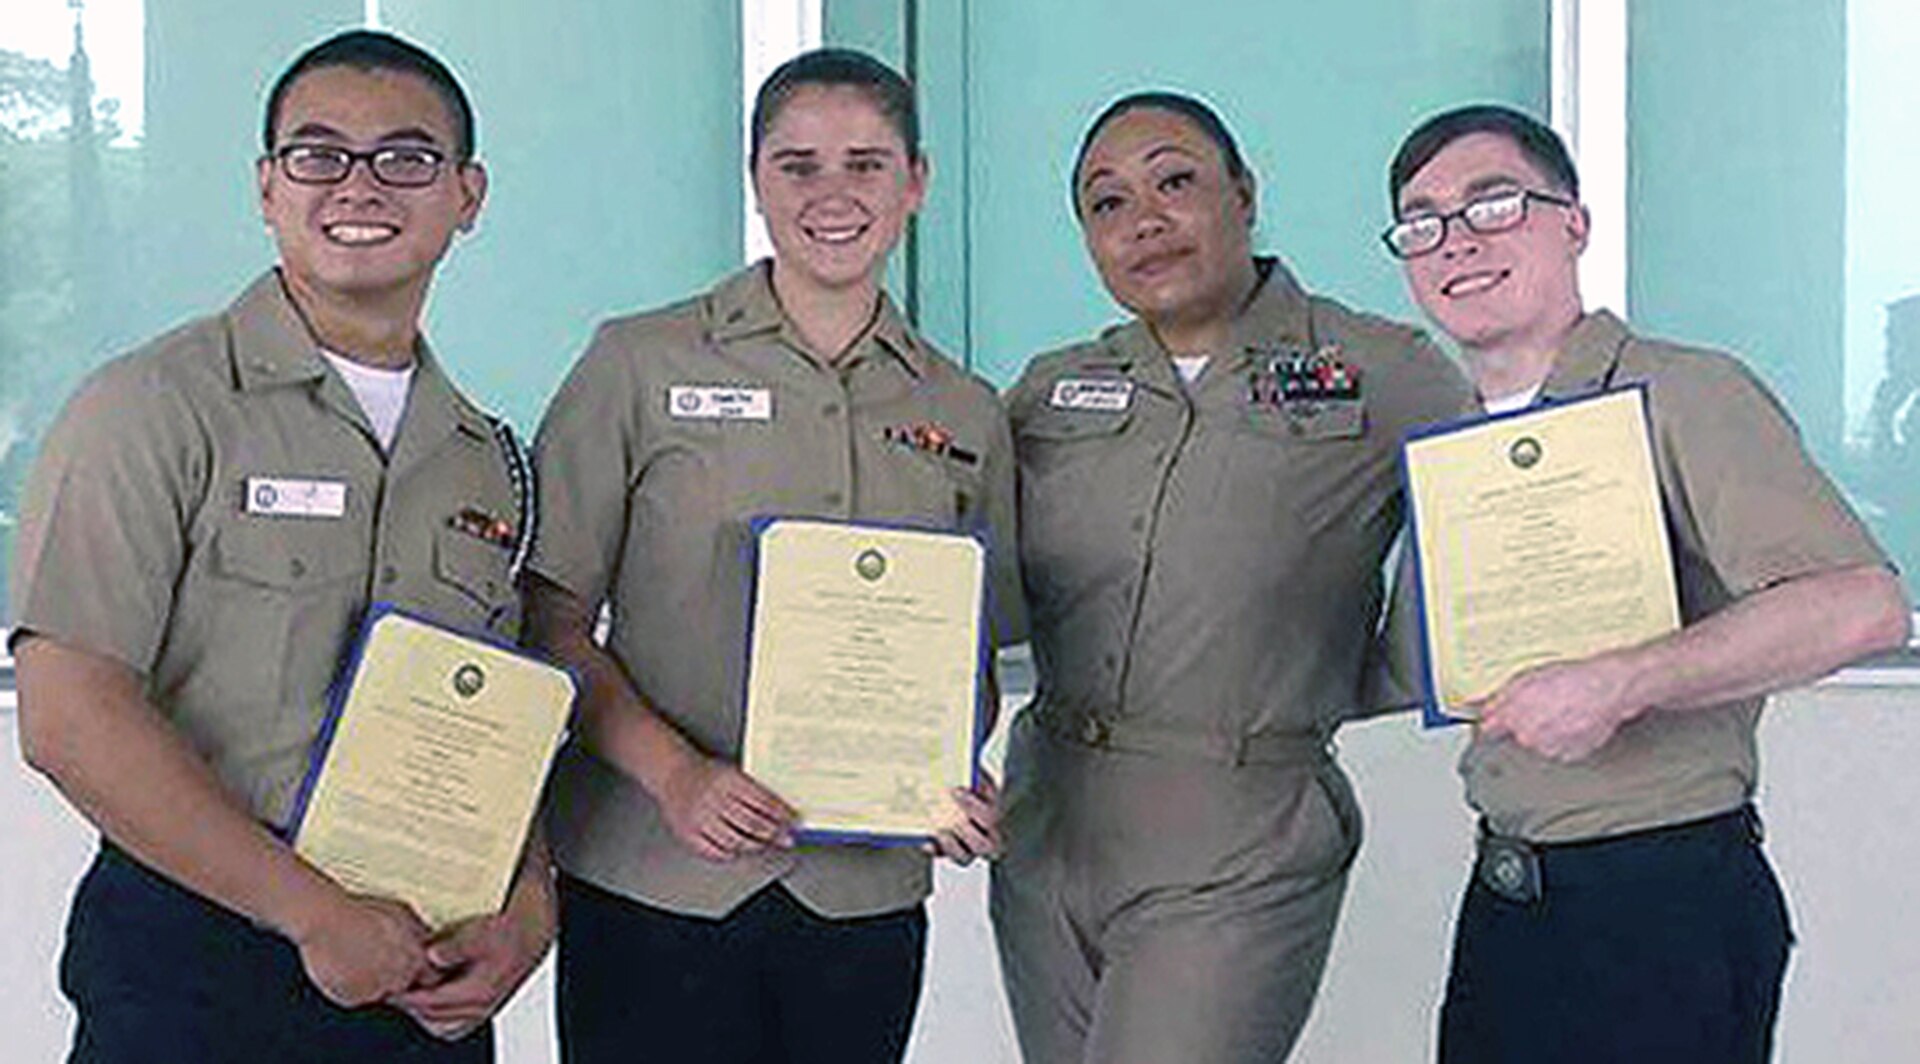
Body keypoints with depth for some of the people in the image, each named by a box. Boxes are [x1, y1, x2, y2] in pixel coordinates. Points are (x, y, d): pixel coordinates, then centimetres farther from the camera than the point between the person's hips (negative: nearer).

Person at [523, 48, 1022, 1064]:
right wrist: (678, 775, -16)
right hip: (655, 889, -3)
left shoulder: (966, 413, 9)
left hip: (868, 896, 3)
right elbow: (550, 623, -2)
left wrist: (959, 784, -4)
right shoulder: (641, 363, 0)